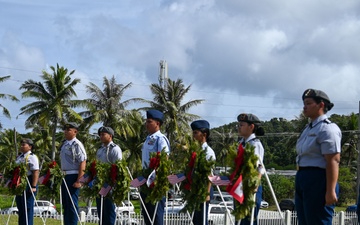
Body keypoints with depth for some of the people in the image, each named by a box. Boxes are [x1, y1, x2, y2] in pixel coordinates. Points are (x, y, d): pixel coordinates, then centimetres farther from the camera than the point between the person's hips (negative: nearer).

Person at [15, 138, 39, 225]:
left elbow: (35, 172, -16)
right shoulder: (19, 157, 17)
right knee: (20, 207, 13)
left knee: (28, 207, -6)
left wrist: (33, 186, -22)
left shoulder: (32, 157, -9)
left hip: (28, 184, -9)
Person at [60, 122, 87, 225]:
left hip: (73, 176, -8)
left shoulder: (77, 145, -12)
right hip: (65, 177, 8)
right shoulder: (64, 144, 13)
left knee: (72, 204, -5)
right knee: (65, 203, 14)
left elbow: (83, 163, -16)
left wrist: (78, 181, -20)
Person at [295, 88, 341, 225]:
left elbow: (333, 161, -18)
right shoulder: (309, 128, 19)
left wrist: (330, 191, -23)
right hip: (303, 180, 10)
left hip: (318, 181, -10)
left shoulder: (327, 128, -11)